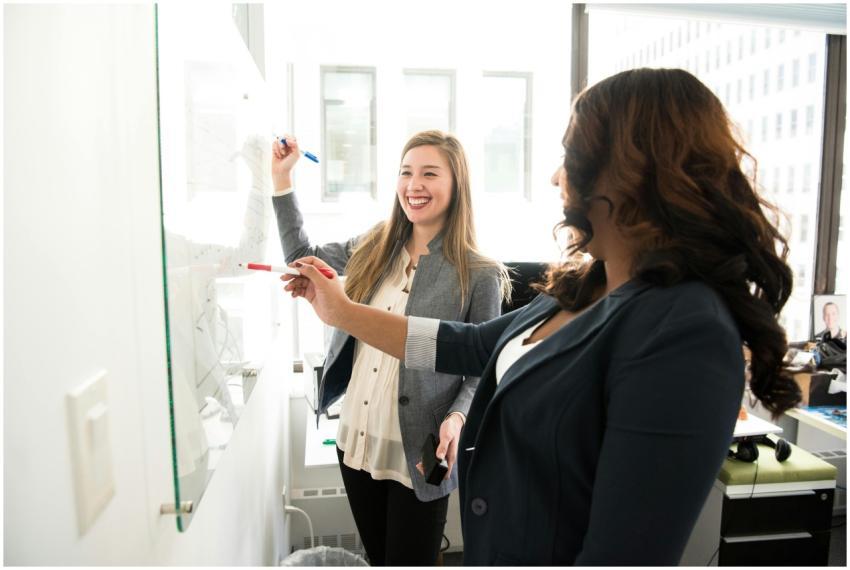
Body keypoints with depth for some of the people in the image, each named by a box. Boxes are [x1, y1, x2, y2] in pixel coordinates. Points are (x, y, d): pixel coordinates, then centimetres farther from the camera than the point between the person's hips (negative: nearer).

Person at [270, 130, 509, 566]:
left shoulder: (479, 275, -12)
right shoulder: (373, 249, 2)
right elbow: (302, 257, 16)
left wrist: (457, 417, -25)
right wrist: (281, 178, 11)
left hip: (419, 456, -5)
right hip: (356, 443, 5)